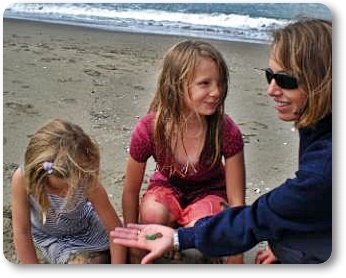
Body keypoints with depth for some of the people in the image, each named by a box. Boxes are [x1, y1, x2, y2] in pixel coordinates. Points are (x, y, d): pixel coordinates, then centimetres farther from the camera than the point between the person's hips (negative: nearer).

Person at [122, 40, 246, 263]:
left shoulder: (227, 132, -30)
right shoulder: (149, 130, -28)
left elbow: (236, 202, -21)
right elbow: (130, 192, -12)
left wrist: (236, 263, -21)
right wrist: (135, 250, -4)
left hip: (209, 191, 0)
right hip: (168, 186, 1)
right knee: (153, 213, -34)